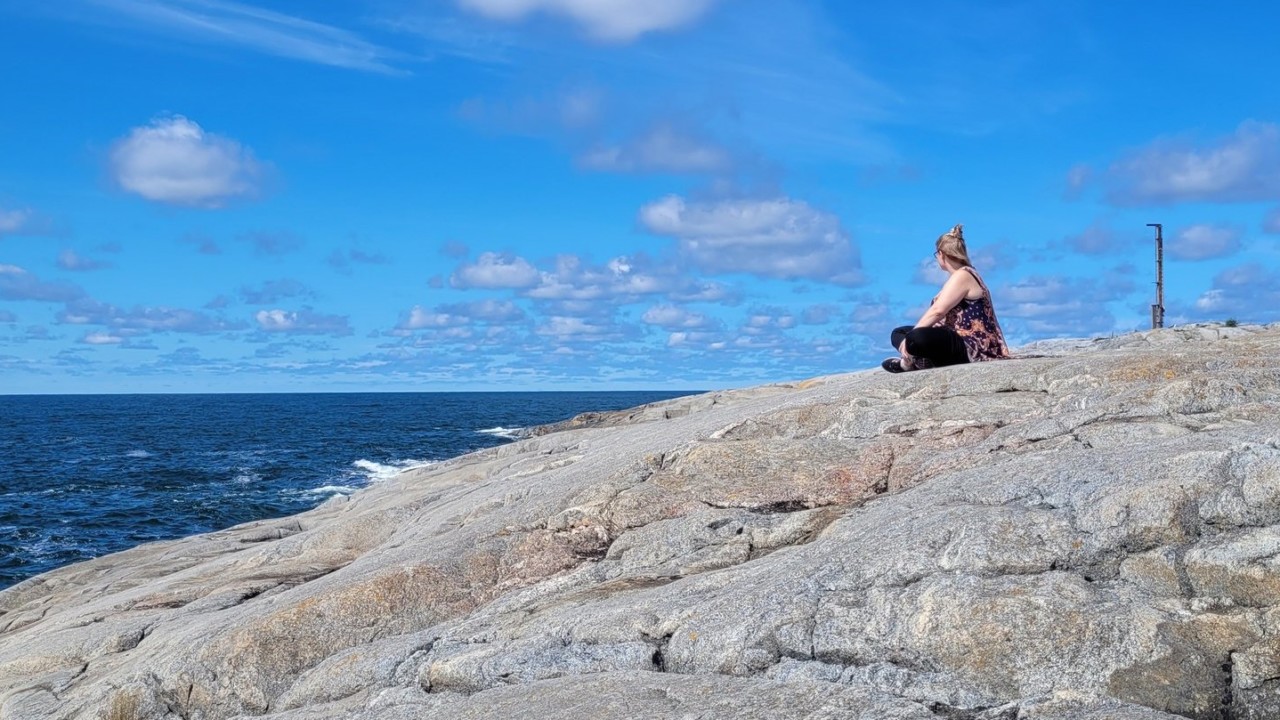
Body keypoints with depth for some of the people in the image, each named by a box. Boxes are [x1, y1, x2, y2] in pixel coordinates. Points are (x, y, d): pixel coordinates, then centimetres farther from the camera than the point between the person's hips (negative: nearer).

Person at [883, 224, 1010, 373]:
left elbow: (937, 311, -22)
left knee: (916, 338, -39)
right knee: (898, 333, 12)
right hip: (961, 341, 11)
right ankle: (912, 358, -15)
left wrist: (910, 339, -19)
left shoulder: (962, 275, -12)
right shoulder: (963, 275, 20)